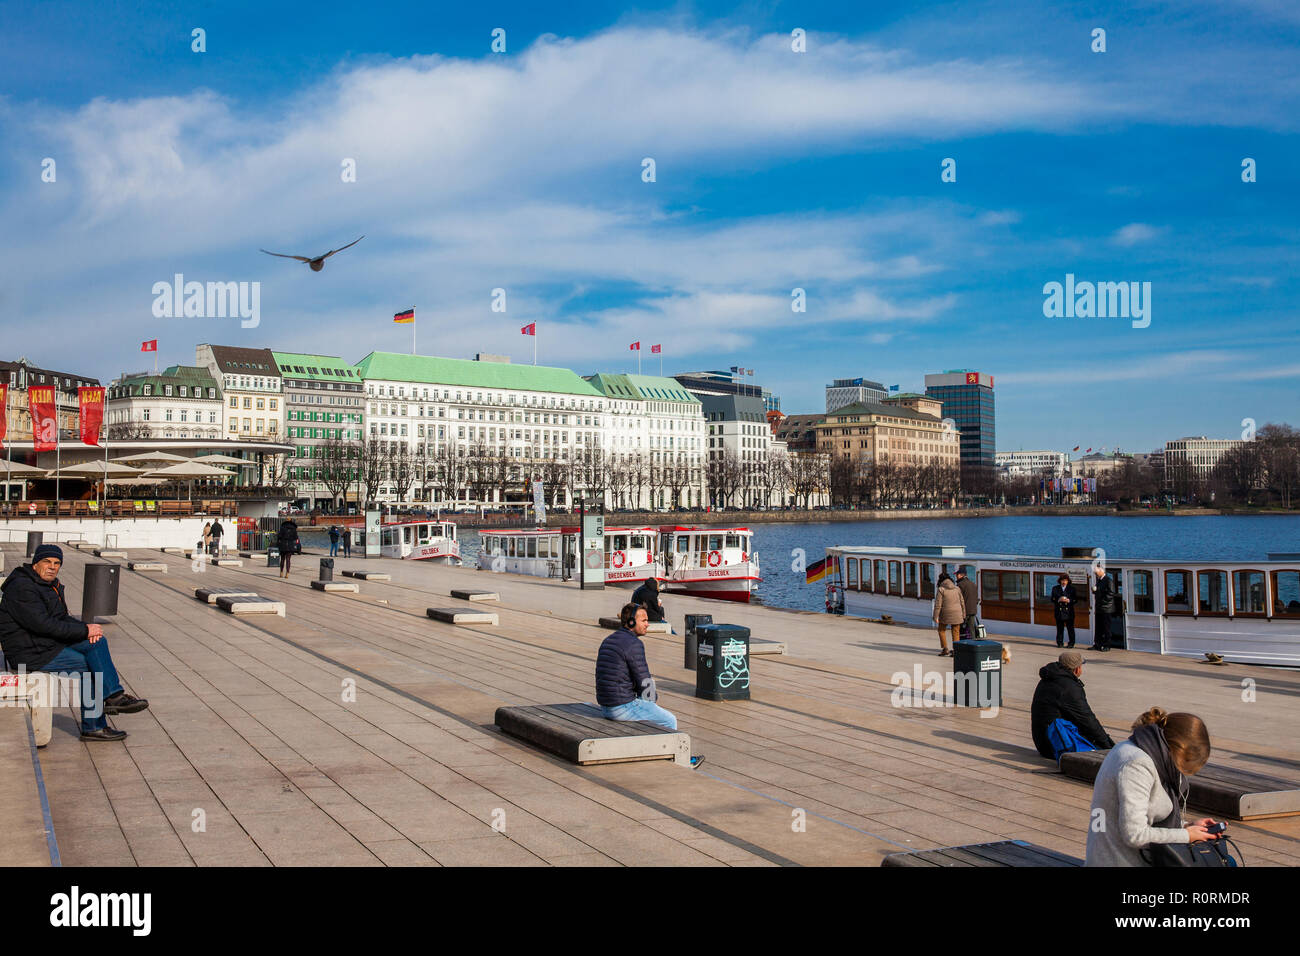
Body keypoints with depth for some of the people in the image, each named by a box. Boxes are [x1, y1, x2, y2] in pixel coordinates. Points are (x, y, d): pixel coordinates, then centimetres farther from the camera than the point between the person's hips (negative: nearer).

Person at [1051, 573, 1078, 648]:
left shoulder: (1071, 588, 6)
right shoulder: (1055, 589, 8)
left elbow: (1075, 599, 3)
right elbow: (1052, 599, 3)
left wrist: (1068, 600, -15)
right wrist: (1059, 600, -16)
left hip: (1069, 612, -1)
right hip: (1059, 612, 1)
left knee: (1070, 628, 1)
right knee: (1060, 628, 3)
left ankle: (1071, 643, 8)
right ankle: (1059, 643, 11)